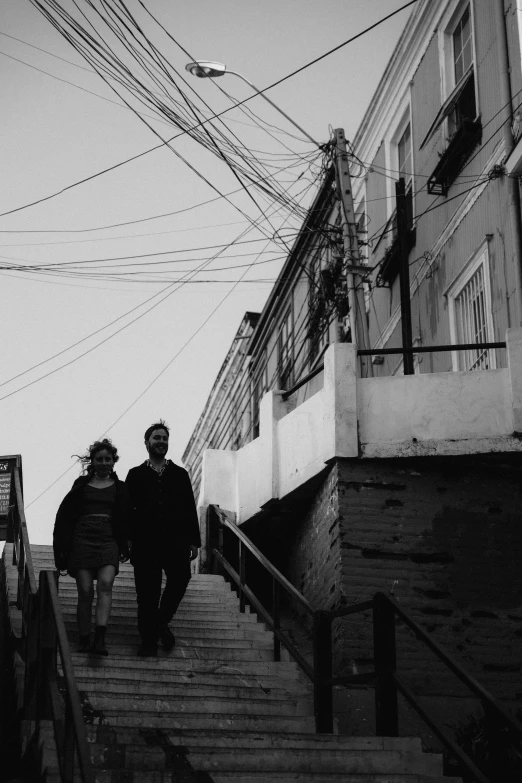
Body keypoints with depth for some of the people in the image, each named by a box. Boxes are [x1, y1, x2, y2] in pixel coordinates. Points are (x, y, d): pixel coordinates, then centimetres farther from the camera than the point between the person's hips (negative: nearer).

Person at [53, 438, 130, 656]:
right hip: (82, 540, 0)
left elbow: (126, 519, 13)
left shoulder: (119, 488, 13)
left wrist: (124, 546, 4)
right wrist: (62, 547, 3)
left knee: (105, 584, -21)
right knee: (85, 591, -6)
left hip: (108, 541, 0)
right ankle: (84, 642, 0)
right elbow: (65, 515, 10)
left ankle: (100, 639, -29)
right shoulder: (82, 485, 12)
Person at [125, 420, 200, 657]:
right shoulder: (135, 475, 14)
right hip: (145, 541, -1)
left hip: (175, 539, 1)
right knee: (147, 591, -2)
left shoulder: (180, 474, 18)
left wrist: (193, 541, 7)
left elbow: (190, 509, 15)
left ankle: (162, 621, 2)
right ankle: (149, 640, 5)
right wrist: (126, 540, -3)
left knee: (180, 576, -21)